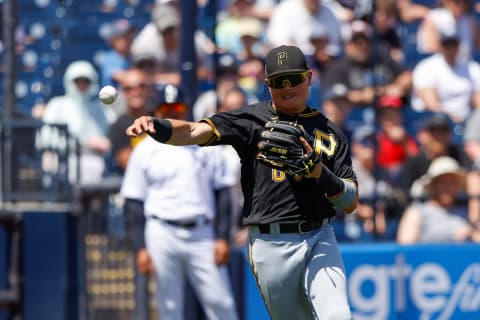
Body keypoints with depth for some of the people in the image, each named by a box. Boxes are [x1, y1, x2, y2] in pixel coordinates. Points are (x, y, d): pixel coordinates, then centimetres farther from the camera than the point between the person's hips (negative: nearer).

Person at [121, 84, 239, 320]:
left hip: (202, 233, 0)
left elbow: (222, 194, 8)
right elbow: (134, 201, 6)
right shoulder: (145, 150, 7)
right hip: (163, 235, 0)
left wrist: (223, 237, -2)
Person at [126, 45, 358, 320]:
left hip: (320, 239, 1)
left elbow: (351, 203, 5)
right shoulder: (253, 120, 2)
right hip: (271, 246, -1)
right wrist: (157, 126, -34)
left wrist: (318, 170, -13)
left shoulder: (330, 132, 10)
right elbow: (197, 132, -14)